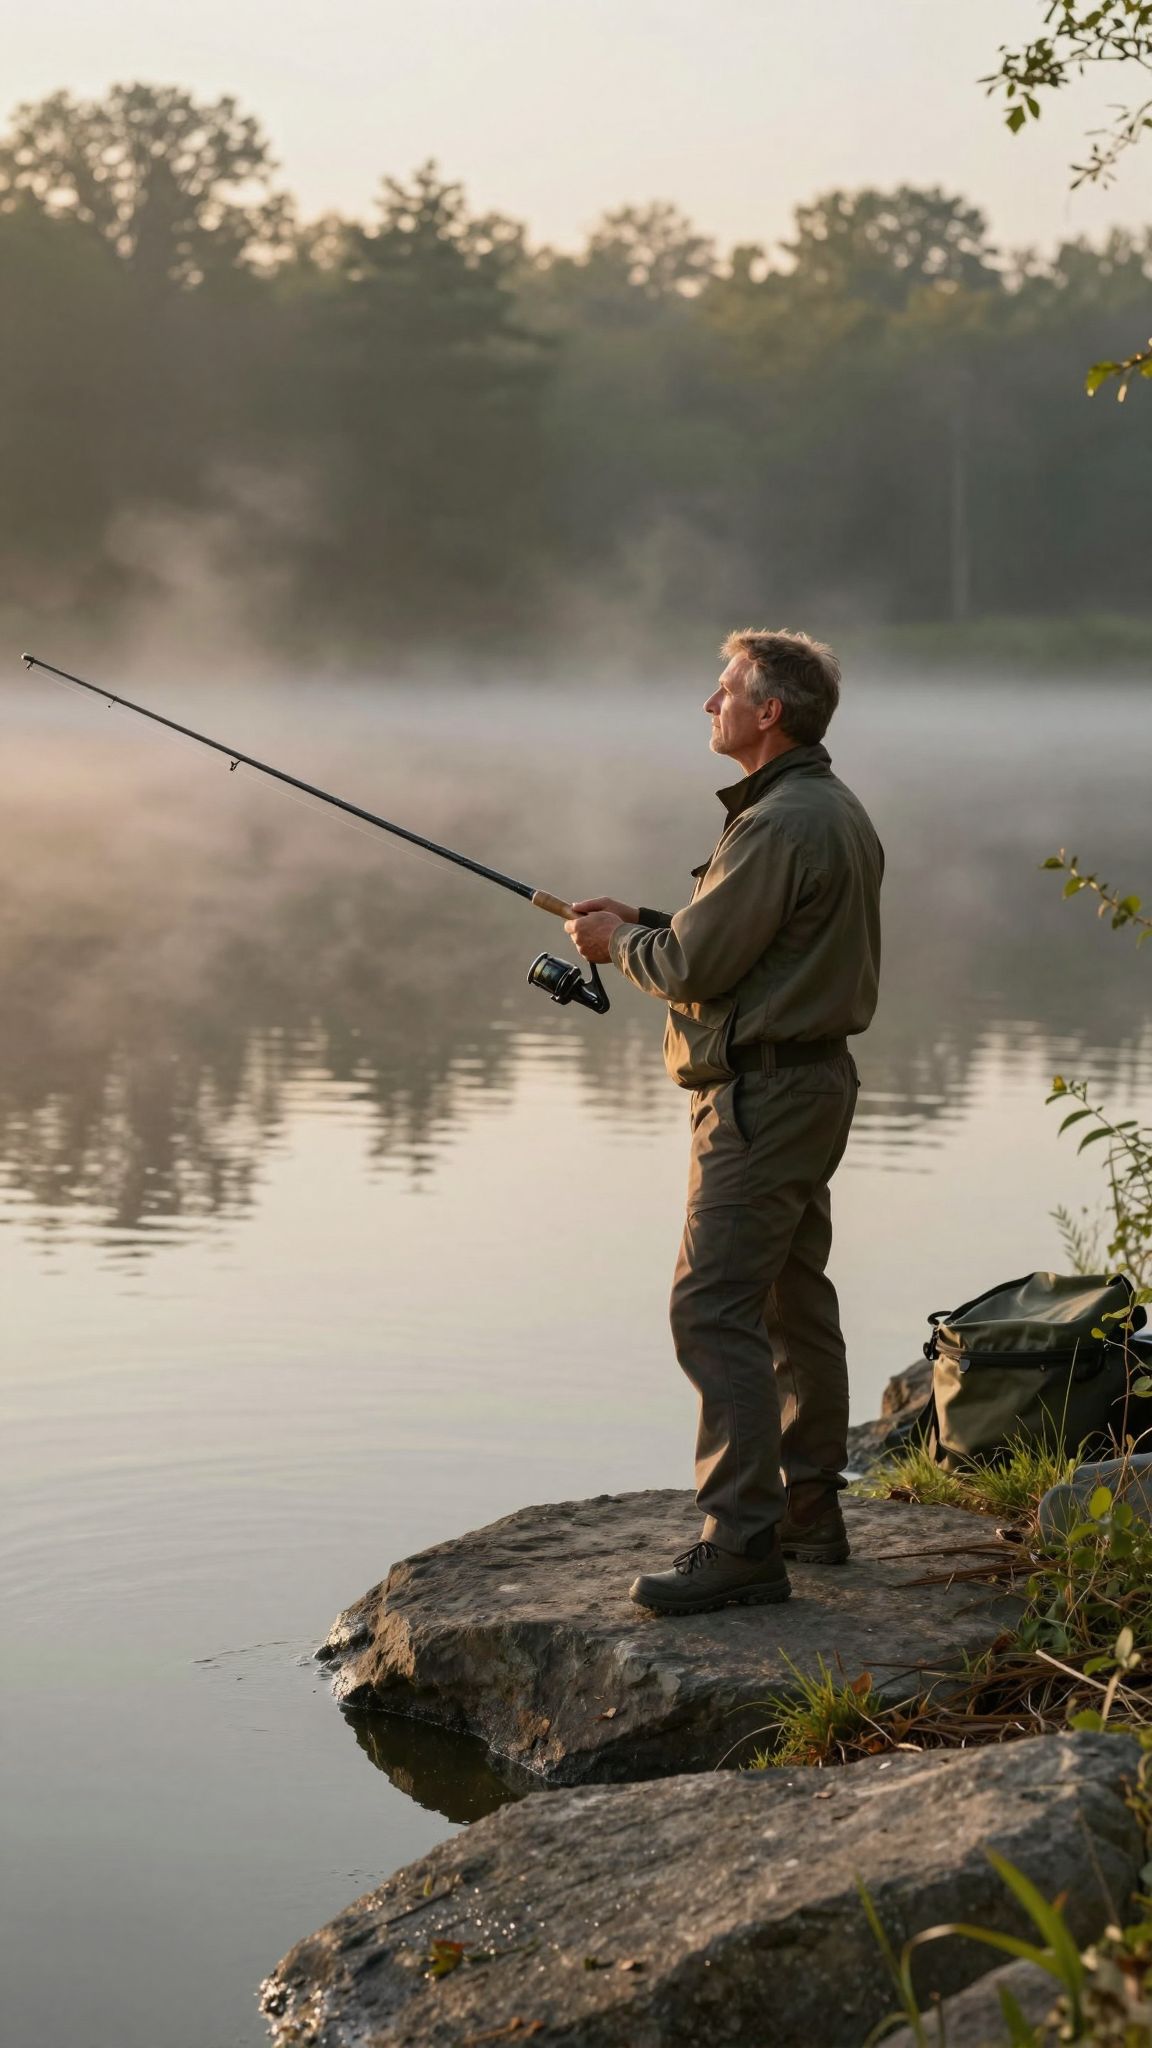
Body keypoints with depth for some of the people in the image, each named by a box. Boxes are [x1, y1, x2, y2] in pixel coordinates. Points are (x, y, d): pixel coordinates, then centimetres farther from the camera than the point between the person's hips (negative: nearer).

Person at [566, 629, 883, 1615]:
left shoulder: (782, 824, -20)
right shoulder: (838, 810, 13)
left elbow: (696, 966, -20)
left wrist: (619, 942, -1)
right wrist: (646, 920, 12)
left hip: (762, 1092, -11)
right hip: (814, 1080, 11)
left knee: (715, 1309, -12)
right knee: (795, 1299, 17)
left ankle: (743, 1543, -14)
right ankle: (809, 1507, 27)